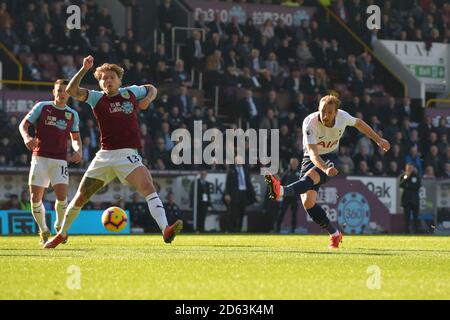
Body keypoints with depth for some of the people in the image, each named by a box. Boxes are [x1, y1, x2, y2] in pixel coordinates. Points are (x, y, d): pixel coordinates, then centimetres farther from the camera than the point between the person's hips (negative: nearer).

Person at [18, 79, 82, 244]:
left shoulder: (72, 114, 10)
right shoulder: (42, 107, 4)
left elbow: (75, 137, 20)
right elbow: (23, 124, 3)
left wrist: (78, 150, -2)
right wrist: (26, 137, -18)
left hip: (59, 160, 1)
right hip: (40, 158, -1)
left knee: (62, 196, -16)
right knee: (35, 198, -6)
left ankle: (59, 226, 11)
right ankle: (43, 230, 16)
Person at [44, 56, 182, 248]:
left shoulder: (130, 93, 7)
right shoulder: (97, 98, 4)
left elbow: (151, 88, 29)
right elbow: (71, 91, -13)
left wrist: (148, 99, 7)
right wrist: (85, 69, -22)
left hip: (127, 154, -1)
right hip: (105, 155, 1)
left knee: (148, 187, -26)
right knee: (81, 196, 7)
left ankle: (165, 230, -39)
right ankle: (62, 234, 28)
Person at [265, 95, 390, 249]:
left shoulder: (342, 116, -14)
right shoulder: (310, 123, -25)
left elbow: (358, 123, 12)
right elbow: (312, 153, -35)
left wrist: (378, 140, 20)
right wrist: (325, 169, -54)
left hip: (331, 158, 0)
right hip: (312, 159, 0)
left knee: (310, 176, -36)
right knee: (308, 202, -18)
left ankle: (282, 191, -61)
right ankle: (335, 234, -2)